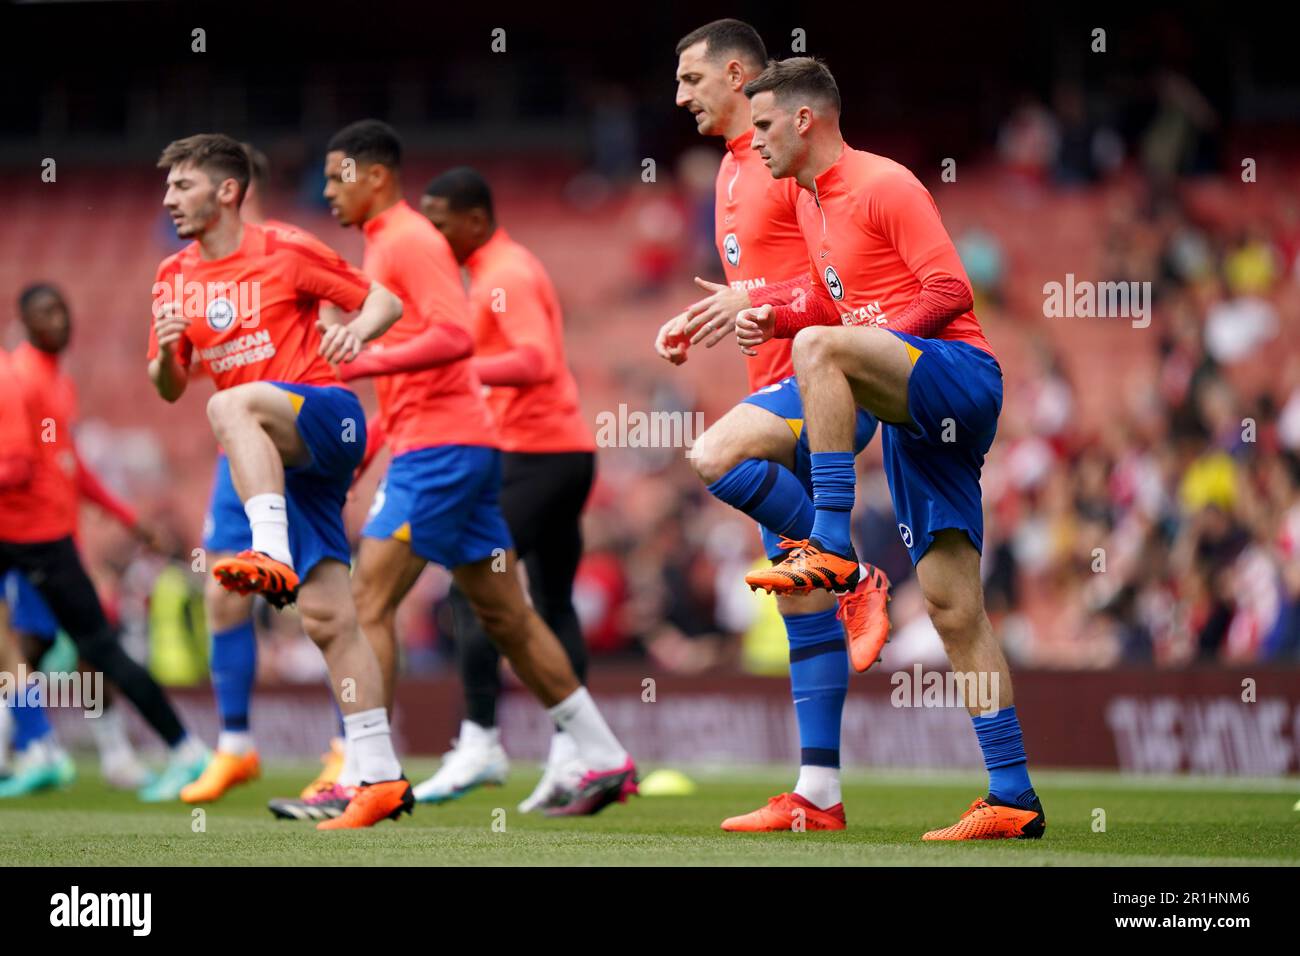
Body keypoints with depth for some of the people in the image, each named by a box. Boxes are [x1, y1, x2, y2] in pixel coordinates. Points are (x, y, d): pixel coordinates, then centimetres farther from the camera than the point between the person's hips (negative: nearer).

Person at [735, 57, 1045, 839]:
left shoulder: (883, 185, -8)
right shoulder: (811, 203, 18)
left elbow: (951, 291, -14)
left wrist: (857, 338, -17)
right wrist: (773, 320, 10)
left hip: (961, 372, -9)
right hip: (915, 413, 9)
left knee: (821, 346, -33)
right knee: (952, 606, 2)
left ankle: (832, 549, -33)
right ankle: (1013, 798, 1)